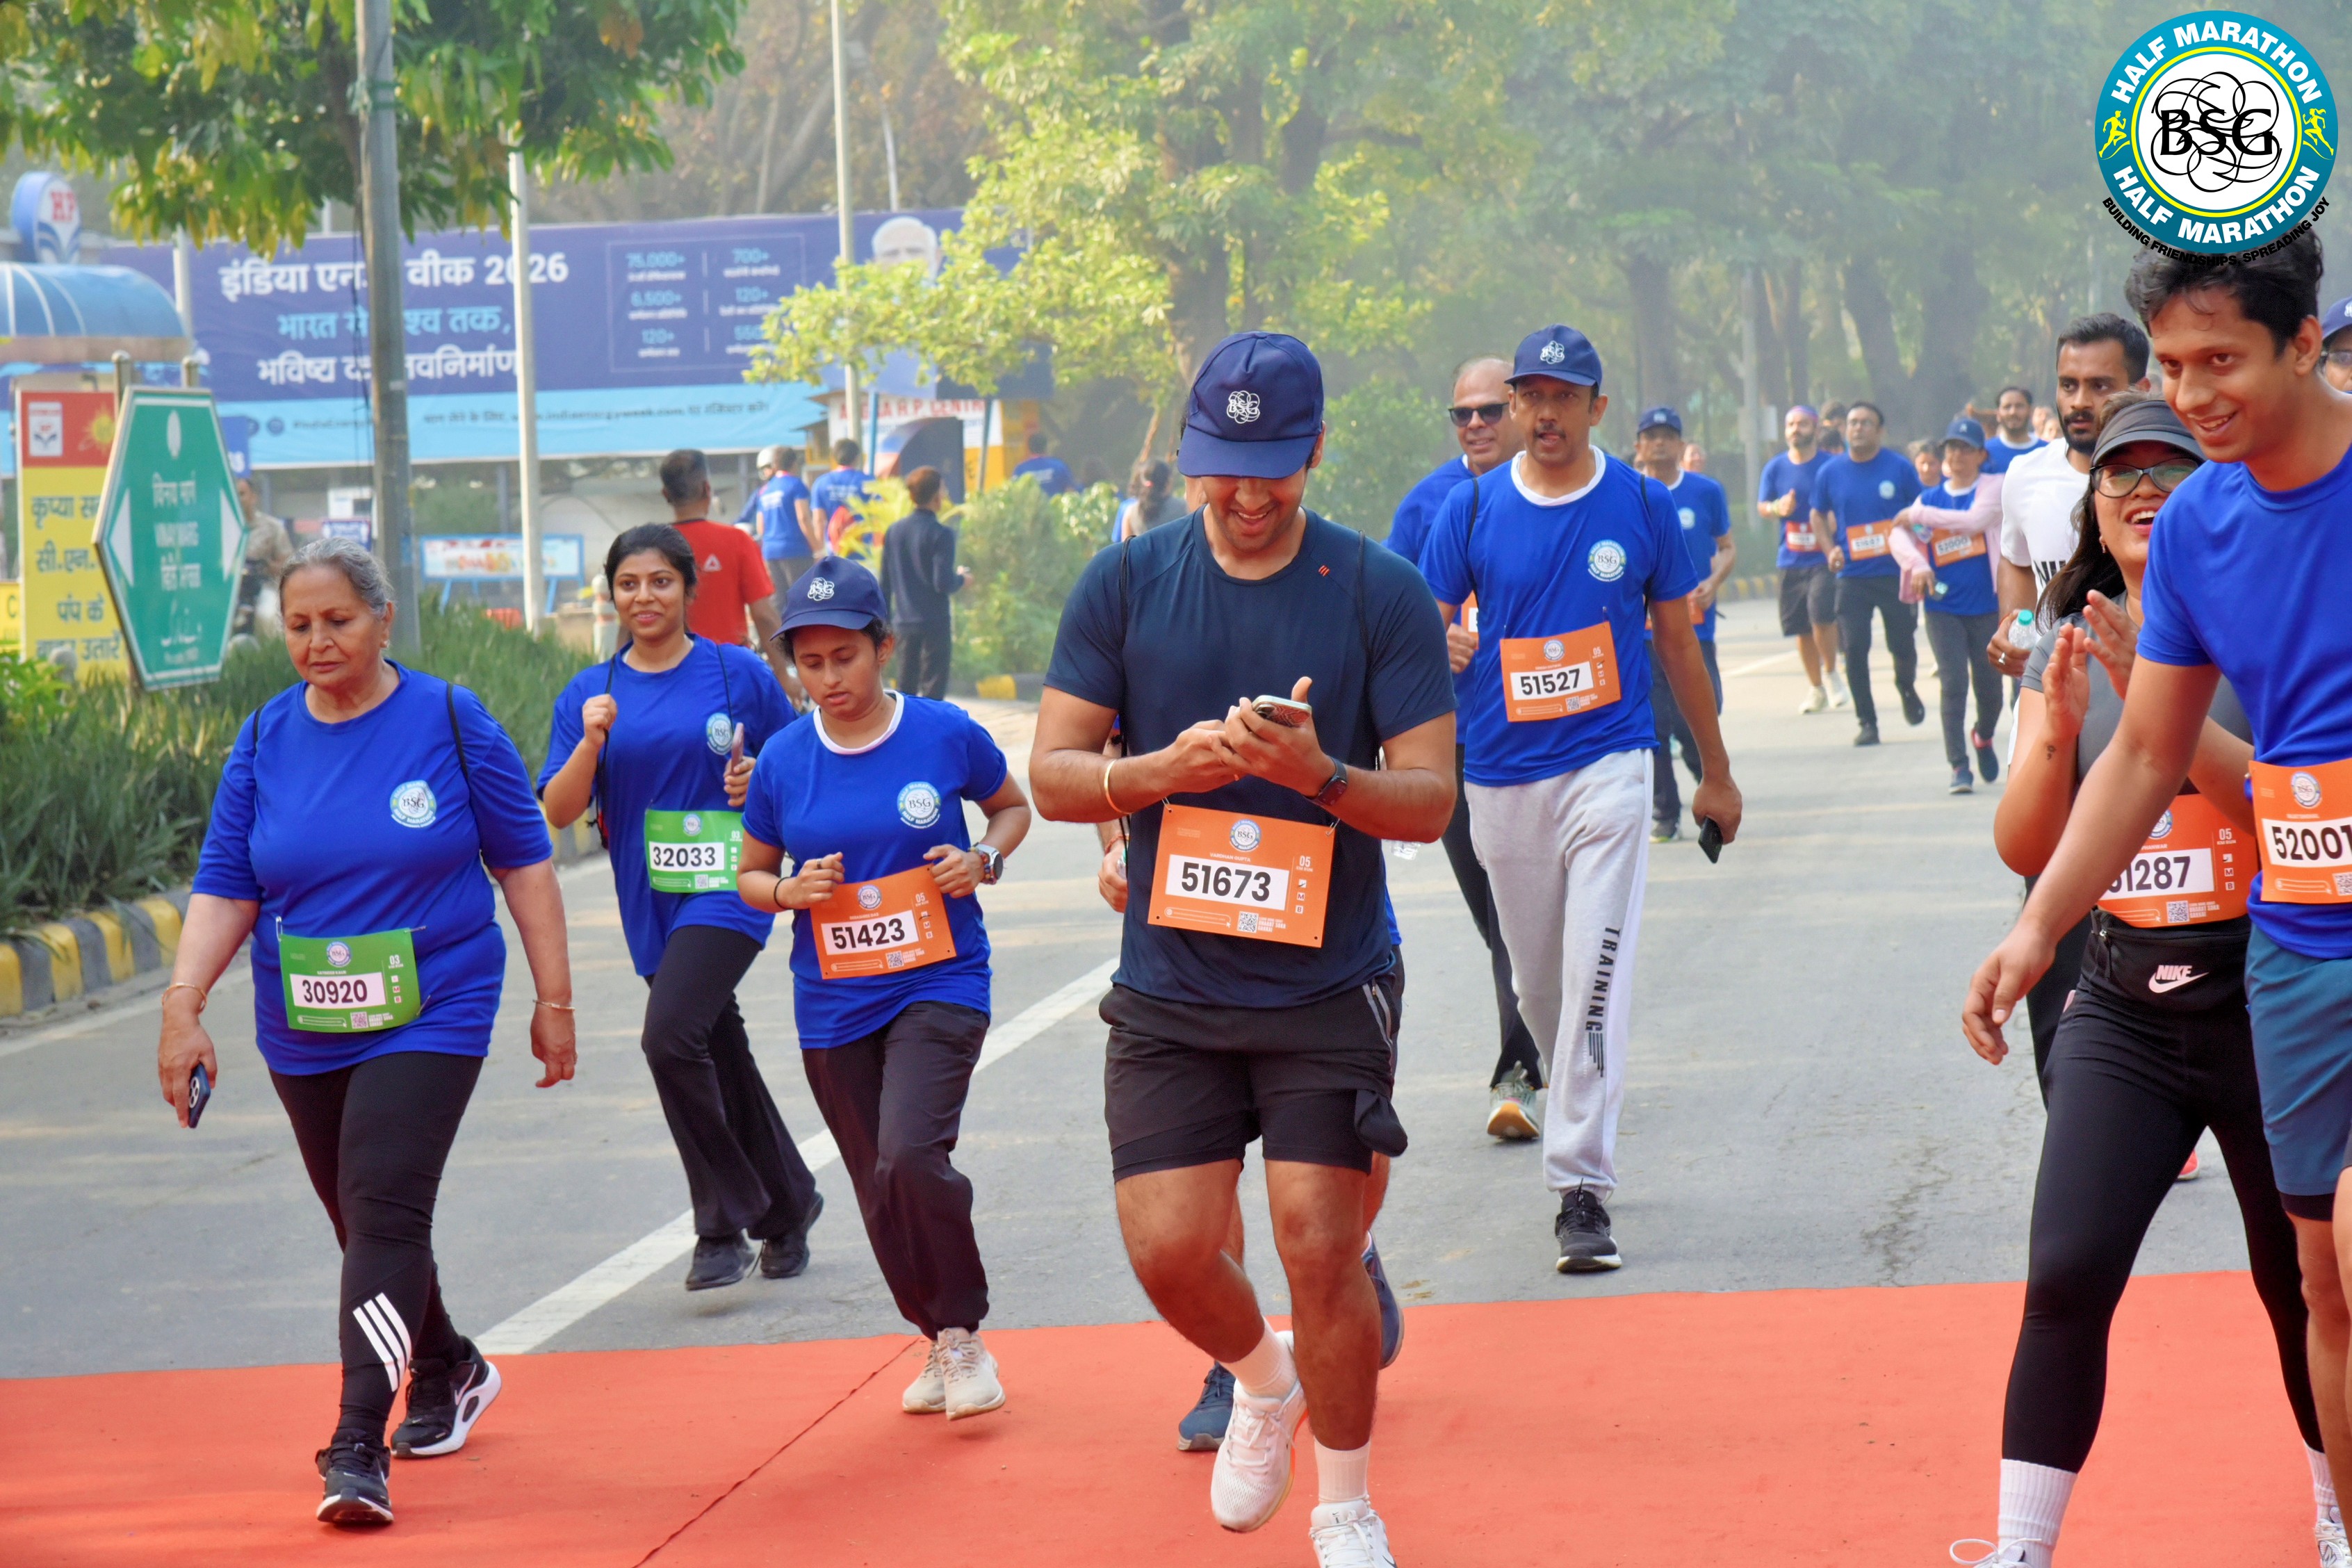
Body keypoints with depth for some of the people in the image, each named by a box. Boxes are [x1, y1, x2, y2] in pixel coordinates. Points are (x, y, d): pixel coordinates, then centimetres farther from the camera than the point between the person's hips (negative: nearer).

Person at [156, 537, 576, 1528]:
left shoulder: (451, 722, -5)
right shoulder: (266, 740, 2)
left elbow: (522, 860, 1)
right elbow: (224, 886, 1)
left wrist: (553, 999, 1)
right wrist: (183, 1005, -12)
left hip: (432, 1015, -4)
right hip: (305, 1033, 4)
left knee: (385, 1211, -17)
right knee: (363, 1221, 15)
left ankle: (360, 1447, -20)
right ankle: (447, 1373, 41)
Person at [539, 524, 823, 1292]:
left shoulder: (738, 673, -1)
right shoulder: (591, 694, 6)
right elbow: (558, 811, 1)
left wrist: (762, 782, -13)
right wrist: (591, 742, -15)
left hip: (729, 890, -5)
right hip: (651, 905, 5)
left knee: (670, 1037, -23)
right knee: (722, 1064, 13)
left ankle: (726, 1228, -11)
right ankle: (789, 1206, 34)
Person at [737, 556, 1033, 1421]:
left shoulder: (945, 734, -6)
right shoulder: (783, 759, 0)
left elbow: (1013, 806, 12)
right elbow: (750, 873, 12)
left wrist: (985, 858, -8)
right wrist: (787, 889, -10)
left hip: (939, 986, -3)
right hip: (833, 1008, 3)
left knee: (910, 1157, -24)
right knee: (883, 1201, 10)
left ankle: (964, 1333, -3)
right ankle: (941, 1347, 33)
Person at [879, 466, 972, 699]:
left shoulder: (894, 531, 6)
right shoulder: (941, 534, -12)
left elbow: (885, 584, 10)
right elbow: (944, 583, -18)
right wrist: (962, 580, 3)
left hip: (904, 622, 5)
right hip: (935, 623, -5)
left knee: (905, 686, 12)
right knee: (933, 689, -1)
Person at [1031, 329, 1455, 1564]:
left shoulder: (1382, 593, -5)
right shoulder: (1126, 583, 0)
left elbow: (1430, 801, -7)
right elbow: (1053, 774, 0)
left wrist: (1319, 774, -26)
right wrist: (1165, 768, -20)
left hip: (1329, 991, -2)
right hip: (1169, 991, 2)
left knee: (1321, 1249, -5)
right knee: (1169, 1250, -4)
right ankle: (1262, 1382, 31)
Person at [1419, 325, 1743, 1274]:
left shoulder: (1642, 506, 1)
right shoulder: (1472, 508, 3)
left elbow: (1676, 642, 10)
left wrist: (1717, 774, 15)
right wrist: (1441, 644, -17)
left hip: (1607, 765, -2)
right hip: (1502, 777, 2)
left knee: (1596, 978, -13)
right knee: (1536, 979, 12)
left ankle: (1580, 1186, -16)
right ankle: (1578, 1114, 37)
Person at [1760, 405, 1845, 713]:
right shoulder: (1775, 467, 6)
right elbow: (1761, 507, 9)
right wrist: (1778, 508, -13)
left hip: (1825, 558, -4)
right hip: (1791, 561, 4)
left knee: (1821, 613, -22)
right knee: (1801, 628, 7)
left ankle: (1831, 674, 1)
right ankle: (1817, 689, 23)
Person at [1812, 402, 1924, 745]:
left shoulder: (1899, 468, -1)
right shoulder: (1830, 472, 3)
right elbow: (1819, 516, 15)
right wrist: (1829, 550, -1)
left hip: (1895, 572, -1)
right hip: (1852, 575, 1)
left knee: (1902, 644, 6)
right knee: (1854, 649, -5)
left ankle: (1907, 688, 38)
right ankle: (1865, 721, 5)